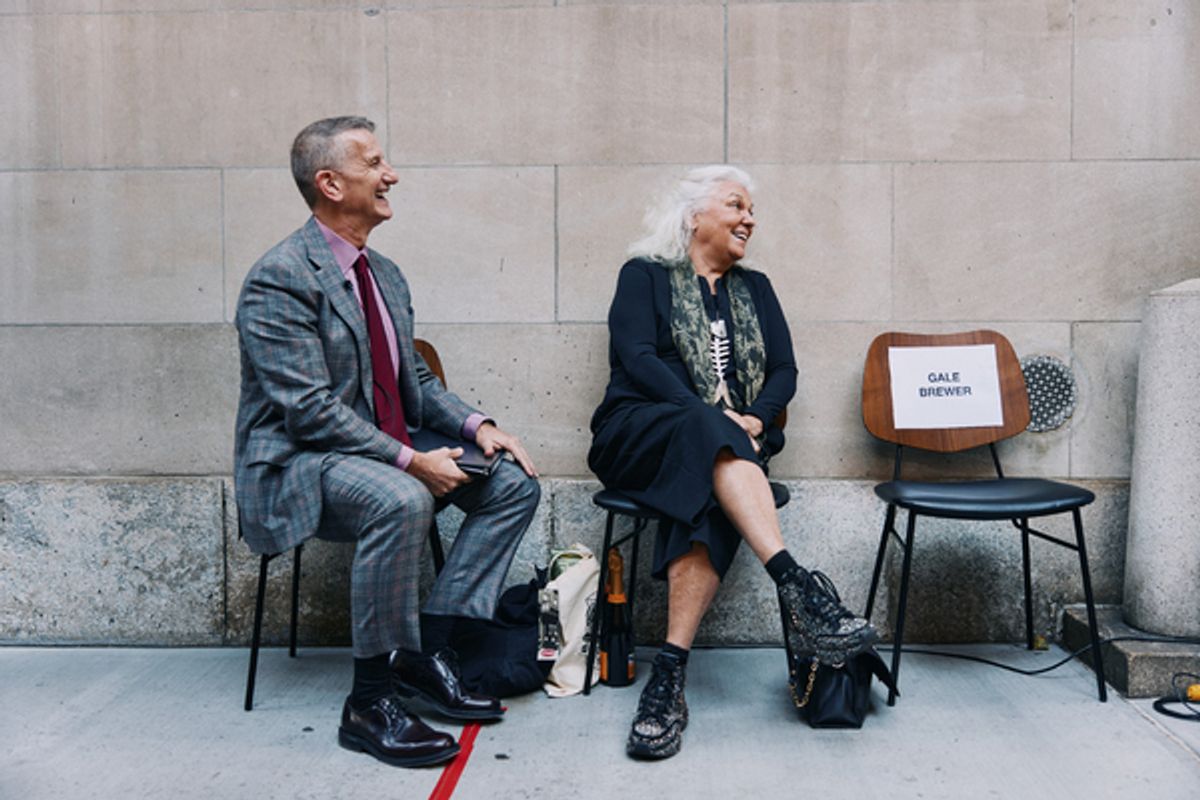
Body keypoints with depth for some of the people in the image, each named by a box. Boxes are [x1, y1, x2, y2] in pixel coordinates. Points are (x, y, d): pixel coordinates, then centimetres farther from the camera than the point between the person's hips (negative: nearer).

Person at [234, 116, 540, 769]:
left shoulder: (384, 274, 13)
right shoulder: (279, 279, -15)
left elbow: (415, 378, 16)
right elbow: (309, 407, -22)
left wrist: (475, 424, -2)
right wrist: (409, 459, -27)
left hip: (391, 447, 9)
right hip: (299, 462, -9)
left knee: (514, 481, -5)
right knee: (401, 500, -37)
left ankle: (426, 649, -4)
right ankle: (369, 702, -21)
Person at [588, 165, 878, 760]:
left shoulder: (755, 289, 23)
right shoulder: (644, 276, 10)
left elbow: (784, 370, 13)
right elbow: (636, 359, -6)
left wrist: (755, 418, -9)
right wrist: (709, 414, -19)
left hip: (733, 440, 3)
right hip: (642, 434, -3)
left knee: (712, 500, -34)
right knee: (707, 434, -38)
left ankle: (669, 675, -38)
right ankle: (797, 587, -50)